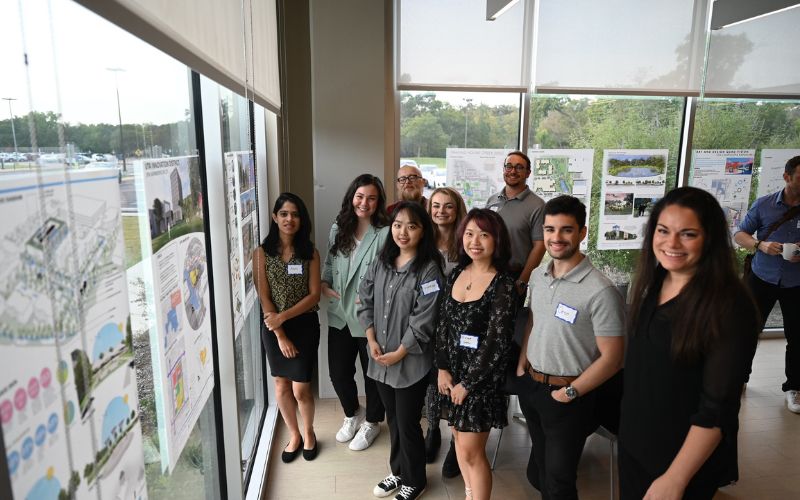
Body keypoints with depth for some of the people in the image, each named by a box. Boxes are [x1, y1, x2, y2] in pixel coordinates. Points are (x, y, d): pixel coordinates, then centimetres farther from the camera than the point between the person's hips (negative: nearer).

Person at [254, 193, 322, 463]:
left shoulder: (310, 252, -4)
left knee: (301, 388, 3)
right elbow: (264, 298, -7)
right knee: (281, 386, 13)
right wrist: (280, 335, -10)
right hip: (273, 327, 1)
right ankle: (294, 435, 36)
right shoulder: (262, 252, -5)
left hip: (305, 326, -1)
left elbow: (314, 295, -8)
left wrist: (283, 316, -18)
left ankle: (309, 432, 32)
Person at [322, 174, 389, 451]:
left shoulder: (385, 233, -16)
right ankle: (352, 414, 45)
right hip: (339, 315, 5)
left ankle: (372, 422, 40)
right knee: (338, 373, 16)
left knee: (373, 373, 14)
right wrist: (323, 284, -1)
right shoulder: (338, 229, 4)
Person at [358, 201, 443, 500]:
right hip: (380, 358, 6)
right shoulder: (381, 263, 4)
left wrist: (399, 353, -14)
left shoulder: (429, 269, -15)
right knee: (392, 419, 20)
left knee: (408, 423, 8)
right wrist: (372, 341, -4)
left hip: (411, 361, -5)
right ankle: (398, 472, 41)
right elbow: (366, 301, 6)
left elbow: (424, 320, -17)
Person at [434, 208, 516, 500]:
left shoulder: (503, 285, -16)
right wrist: (443, 368, -3)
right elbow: (443, 324, 5)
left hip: (482, 377, -6)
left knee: (471, 450, 1)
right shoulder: (456, 274, 2)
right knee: (459, 437, 19)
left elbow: (496, 343, -17)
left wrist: (467, 383, -13)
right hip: (452, 371, 6)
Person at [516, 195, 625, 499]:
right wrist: (522, 363, 5)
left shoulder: (601, 291, -23)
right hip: (529, 385, 7)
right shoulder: (537, 276, 0)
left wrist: (570, 393, -15)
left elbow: (611, 357, -19)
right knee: (538, 469, 26)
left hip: (567, 396, -6)